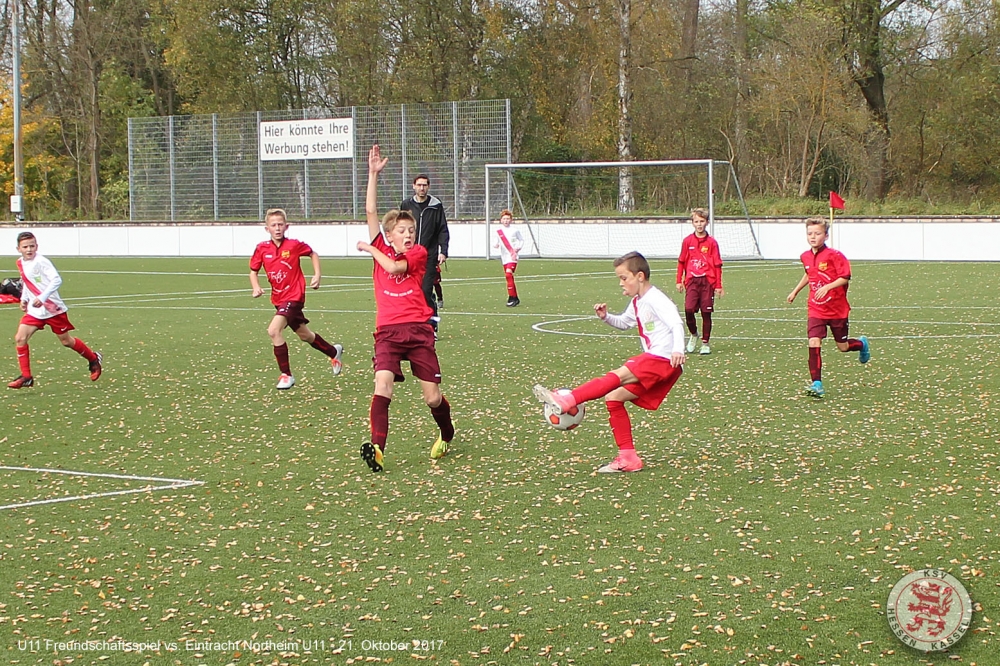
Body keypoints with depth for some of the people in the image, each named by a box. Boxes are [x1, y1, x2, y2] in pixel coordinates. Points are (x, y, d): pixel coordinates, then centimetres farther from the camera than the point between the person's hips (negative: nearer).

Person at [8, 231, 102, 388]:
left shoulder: (41, 262, -17)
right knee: (20, 338, -8)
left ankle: (94, 359, 30)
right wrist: (24, 299, 8)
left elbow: (56, 280, -25)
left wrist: (42, 298, -32)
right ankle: (26, 377, -2)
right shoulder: (20, 263, 6)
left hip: (53, 309, -6)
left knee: (66, 341, 5)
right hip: (34, 311, 6)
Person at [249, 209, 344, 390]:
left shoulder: (294, 245, -11)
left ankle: (286, 375, -14)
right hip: (278, 299, 6)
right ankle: (334, 351, 47)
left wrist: (317, 275, -3)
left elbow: (313, 254, 7)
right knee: (304, 335, 20)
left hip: (294, 296, -6)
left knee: (274, 330, -24)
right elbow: (253, 271, 7)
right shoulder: (262, 248, -3)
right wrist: (256, 287, -10)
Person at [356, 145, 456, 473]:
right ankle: (377, 448, -28)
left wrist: (370, 248, 1)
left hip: (418, 329, -1)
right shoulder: (381, 249, 11)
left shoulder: (418, 253, 5)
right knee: (382, 383, -22)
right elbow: (371, 212, 3)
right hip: (388, 331, 1)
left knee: (433, 397, 3)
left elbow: (394, 267, -14)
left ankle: (447, 435, 32)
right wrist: (374, 174, -2)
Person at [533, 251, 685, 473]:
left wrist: (678, 349, -39)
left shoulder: (655, 300, -9)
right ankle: (628, 457, 4)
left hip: (664, 361, -10)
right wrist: (606, 317, 14)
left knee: (618, 375, -27)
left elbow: (676, 323, -22)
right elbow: (624, 323, 36)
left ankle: (567, 401, -41)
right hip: (653, 363, 10)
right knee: (613, 397, 4)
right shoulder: (637, 303, 20)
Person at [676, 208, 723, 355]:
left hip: (708, 281, -1)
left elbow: (717, 265, 3)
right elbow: (681, 261, 12)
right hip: (692, 281, 1)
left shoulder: (711, 242, 1)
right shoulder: (687, 241, 6)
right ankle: (693, 334, 14)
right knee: (688, 309, -12)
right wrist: (679, 281, 7)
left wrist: (718, 285, 2)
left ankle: (705, 343, 13)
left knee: (706, 313, 2)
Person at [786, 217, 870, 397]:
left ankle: (862, 344, 47)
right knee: (814, 344, -15)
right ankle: (817, 384, -15)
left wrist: (827, 287, -32)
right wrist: (796, 291, 25)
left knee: (843, 347, 11)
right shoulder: (805, 257, 3)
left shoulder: (834, 255, -16)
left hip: (837, 310, -4)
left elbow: (845, 278, -18)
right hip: (816, 310, 4)